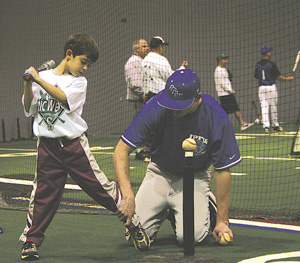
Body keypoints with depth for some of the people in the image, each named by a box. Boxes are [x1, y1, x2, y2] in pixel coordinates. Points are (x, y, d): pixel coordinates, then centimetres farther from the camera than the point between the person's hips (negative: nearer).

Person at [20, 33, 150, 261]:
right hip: (48, 145, 1)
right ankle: (31, 240, 13)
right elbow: (29, 109, 8)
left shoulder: (79, 81, 1)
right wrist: (28, 85, -7)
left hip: (74, 143, -1)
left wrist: (38, 79, -18)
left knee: (99, 184, -2)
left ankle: (134, 224, 8)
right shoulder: (43, 77, 8)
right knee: (43, 192, 2)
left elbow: (64, 98, -18)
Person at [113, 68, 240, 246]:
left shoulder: (216, 117, -24)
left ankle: (203, 209, 10)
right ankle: (164, 212, 18)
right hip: (159, 174, 2)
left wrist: (222, 221, -15)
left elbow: (223, 170, -15)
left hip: (194, 177, -1)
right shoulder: (156, 107, -23)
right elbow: (121, 151, -21)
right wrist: (128, 196, -34)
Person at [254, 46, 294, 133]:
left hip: (261, 87, 4)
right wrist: (287, 79, 10)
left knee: (264, 107, 1)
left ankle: (266, 126, -6)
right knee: (273, 106, 6)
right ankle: (275, 125, 13)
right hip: (271, 86, -4)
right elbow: (278, 76, -4)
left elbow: (257, 79, 10)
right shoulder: (271, 64, -8)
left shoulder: (258, 65, 5)